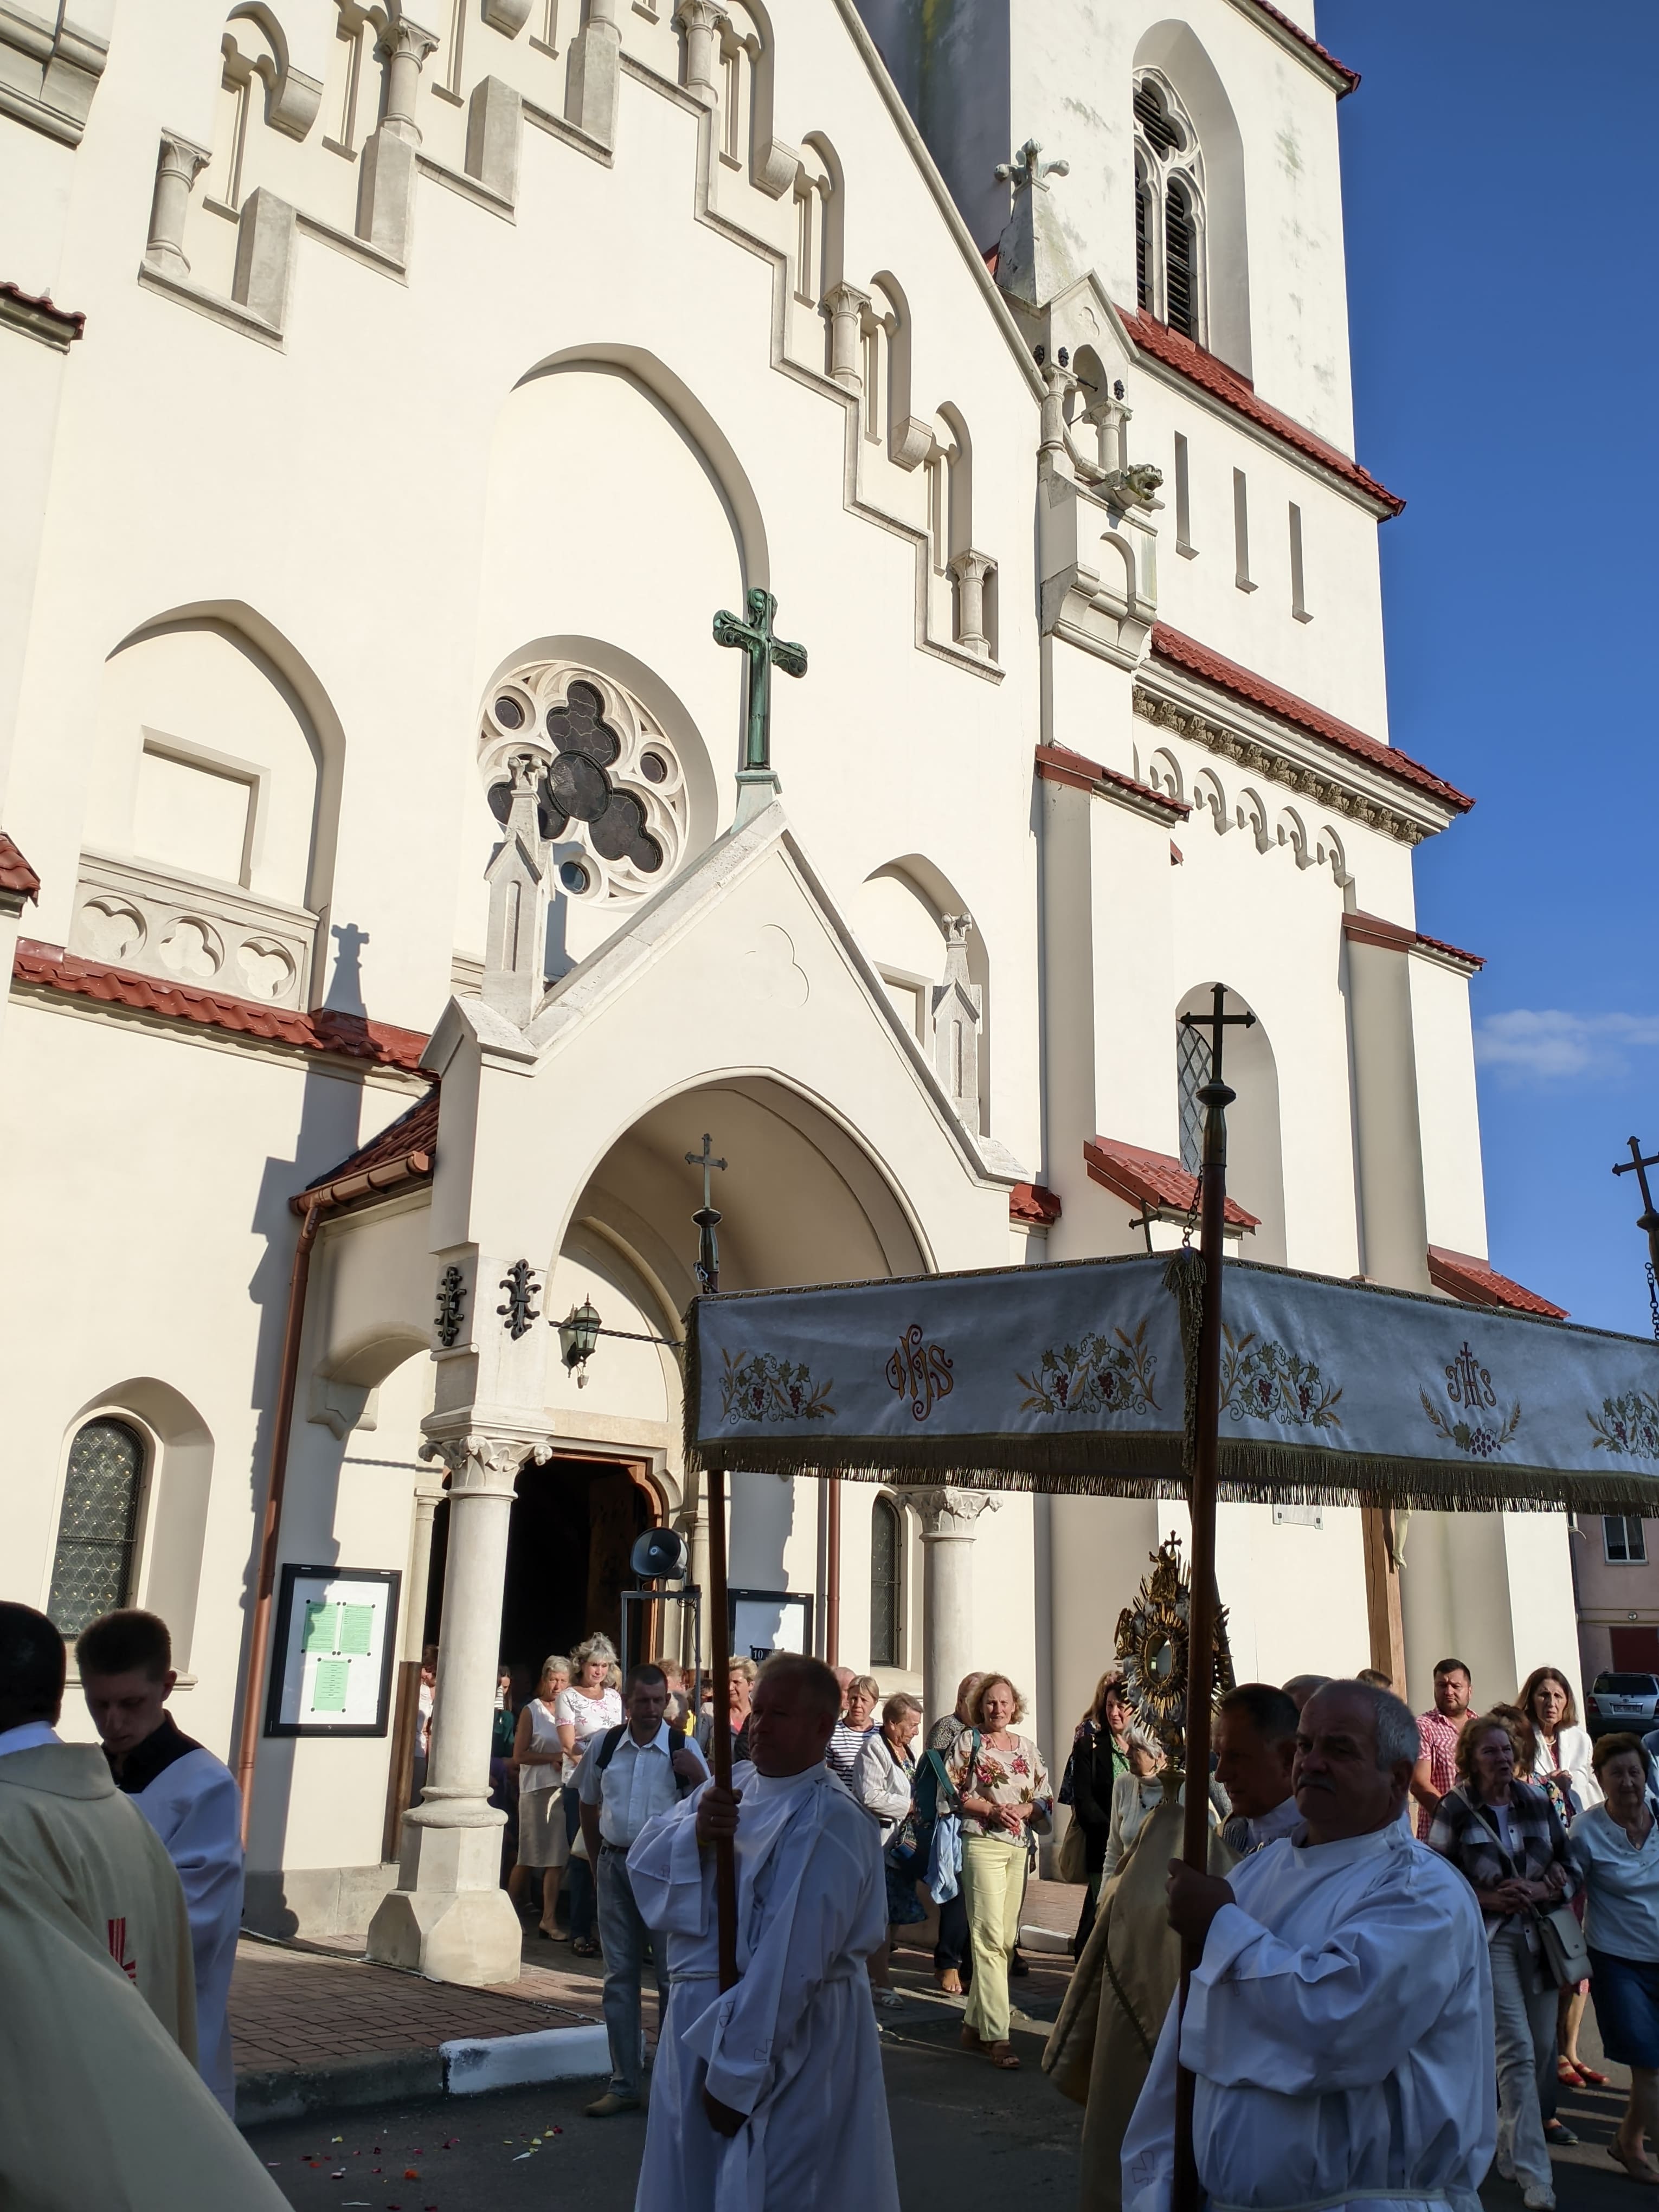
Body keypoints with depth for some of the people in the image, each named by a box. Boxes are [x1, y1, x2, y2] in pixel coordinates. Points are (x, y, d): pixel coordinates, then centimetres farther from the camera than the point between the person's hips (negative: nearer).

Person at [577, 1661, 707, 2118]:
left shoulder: (683, 1749, -9)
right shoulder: (604, 1745, 1)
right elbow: (589, 1806, 15)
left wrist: (698, 1775, -25)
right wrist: (597, 1861, 14)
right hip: (615, 1866, 3)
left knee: (673, 1974, 3)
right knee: (619, 1977, 11)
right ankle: (623, 2085, 23)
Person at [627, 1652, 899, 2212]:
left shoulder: (829, 1822, -22)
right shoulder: (733, 1785, 4)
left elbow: (792, 1963, -24)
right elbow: (644, 1859, -1)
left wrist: (736, 2074, -21)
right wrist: (693, 1833, -22)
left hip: (783, 2037, -8)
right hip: (697, 2018, 8)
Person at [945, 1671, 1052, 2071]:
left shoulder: (1027, 1748, 13)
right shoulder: (968, 1741, 1)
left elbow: (1046, 1798, 12)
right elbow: (952, 1790, -4)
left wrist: (1023, 1809, -8)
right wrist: (992, 1809, -13)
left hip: (1020, 1847, 5)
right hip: (982, 1843, -5)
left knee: (1006, 1938, 7)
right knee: (990, 1936, -12)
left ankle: (974, 2024, 18)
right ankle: (996, 2035, -13)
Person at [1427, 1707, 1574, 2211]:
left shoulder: (1538, 1803, 5)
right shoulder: (1455, 1811, -6)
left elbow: (1570, 1871, 8)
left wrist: (1537, 1892, -11)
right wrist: (1489, 1898, -17)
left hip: (1540, 1936, 5)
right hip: (1488, 1939, -4)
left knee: (1544, 2047, 10)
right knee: (1518, 2050, -10)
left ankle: (1514, 2145, 32)